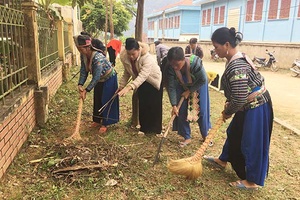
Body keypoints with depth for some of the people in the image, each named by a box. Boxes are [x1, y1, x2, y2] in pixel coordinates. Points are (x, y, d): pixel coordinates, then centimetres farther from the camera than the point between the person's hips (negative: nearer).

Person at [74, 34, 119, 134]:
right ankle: (97, 120, 30)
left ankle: (105, 124, 10)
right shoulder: (83, 56, -15)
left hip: (109, 78, -8)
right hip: (99, 79, 8)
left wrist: (86, 90, -36)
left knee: (105, 101, -2)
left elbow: (96, 77, -37)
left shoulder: (98, 57, -39)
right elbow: (83, 71, -11)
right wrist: (80, 85, -25)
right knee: (97, 100, 14)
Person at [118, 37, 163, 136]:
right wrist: (121, 86, -10)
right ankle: (144, 128, 17)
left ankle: (156, 129, 14)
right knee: (142, 105, 3)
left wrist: (129, 87, -60)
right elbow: (127, 73, -5)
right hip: (142, 83, 4)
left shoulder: (147, 58, -39)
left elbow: (143, 76, -49)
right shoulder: (124, 57, -20)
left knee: (154, 106, -1)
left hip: (154, 81, -4)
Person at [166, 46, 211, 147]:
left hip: (198, 86, -2)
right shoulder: (171, 68, -29)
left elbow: (203, 80, -25)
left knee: (201, 111, 2)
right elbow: (171, 87, -24)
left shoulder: (195, 63, -39)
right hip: (182, 87, 3)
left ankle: (205, 135, 23)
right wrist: (174, 105, -29)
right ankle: (187, 137, 15)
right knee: (181, 111, -1)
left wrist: (189, 91, -22)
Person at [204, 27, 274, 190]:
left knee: (252, 143, 5)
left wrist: (227, 112, -10)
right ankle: (223, 160, 46)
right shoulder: (236, 59, 3)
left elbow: (239, 99, -27)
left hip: (255, 107, -10)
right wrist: (228, 102, 7)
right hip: (250, 106, 10)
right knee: (233, 133, 24)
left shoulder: (236, 67, -29)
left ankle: (252, 181, 24)